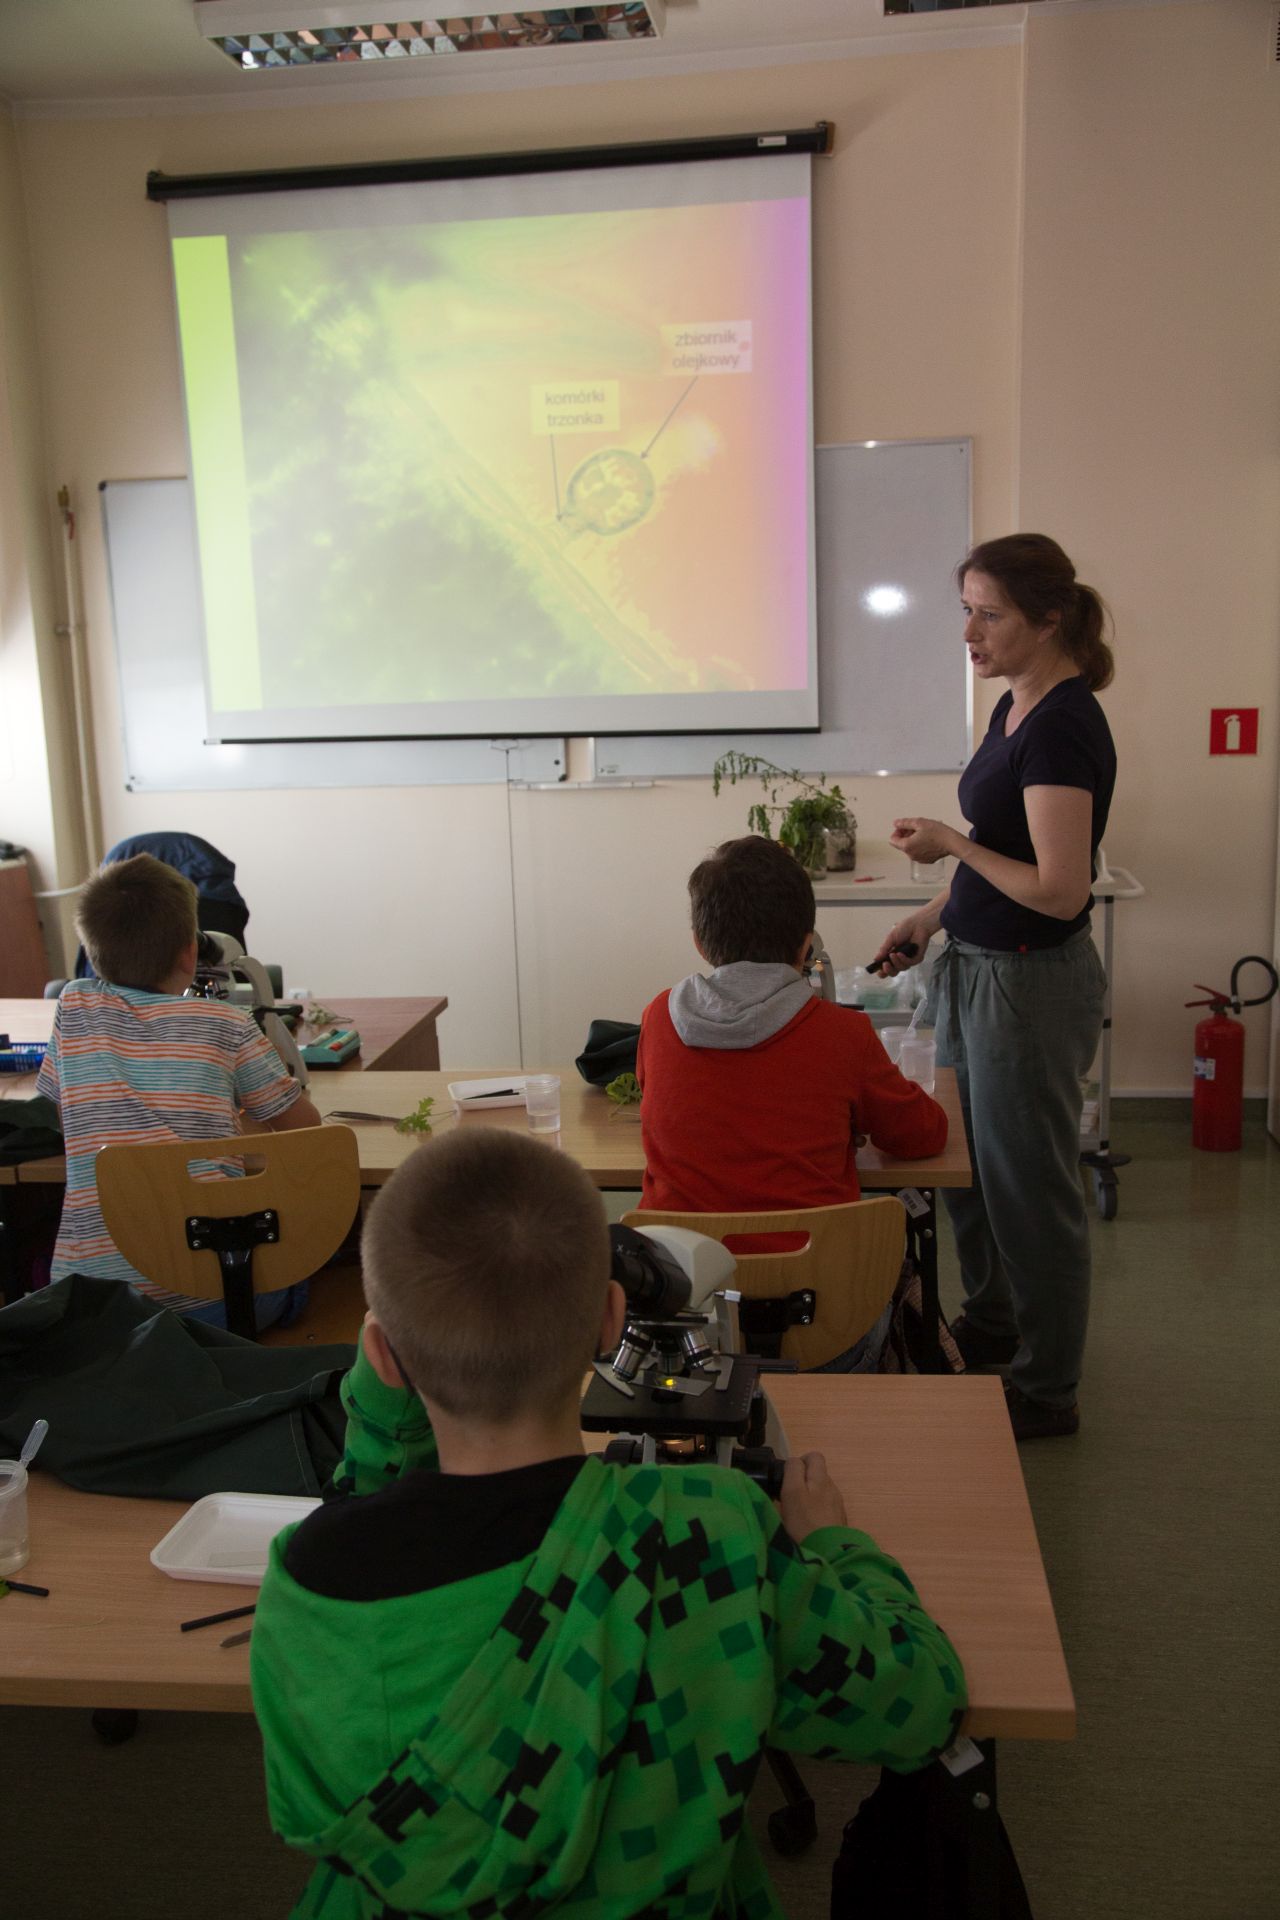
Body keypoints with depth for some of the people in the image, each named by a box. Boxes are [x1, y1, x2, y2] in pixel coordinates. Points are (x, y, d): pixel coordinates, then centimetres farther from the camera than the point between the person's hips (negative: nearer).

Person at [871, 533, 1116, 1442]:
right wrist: (933, 915, 13)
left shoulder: (1063, 726, -22)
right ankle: (991, 1324, 44)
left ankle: (1047, 1392, 23)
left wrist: (949, 844, -16)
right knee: (964, 1157, 22)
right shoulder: (1017, 706, 8)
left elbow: (1058, 889, -27)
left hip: (1031, 983, -10)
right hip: (978, 966, 10)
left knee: (1029, 1180, 5)